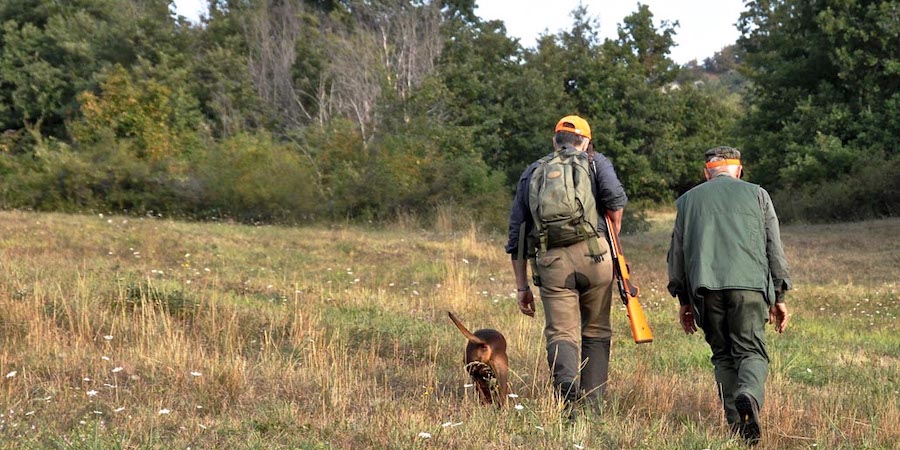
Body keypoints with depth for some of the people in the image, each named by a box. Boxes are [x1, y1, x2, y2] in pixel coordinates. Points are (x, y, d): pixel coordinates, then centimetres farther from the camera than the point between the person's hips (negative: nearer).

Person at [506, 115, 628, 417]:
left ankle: (566, 383, -28)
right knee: (596, 332, 14)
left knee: (561, 334, 1)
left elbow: (517, 234, 19)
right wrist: (612, 241, 8)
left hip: (550, 261, 1)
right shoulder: (595, 163, 15)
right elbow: (615, 198, -7)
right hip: (593, 254, -1)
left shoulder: (531, 173, 23)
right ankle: (592, 402, 11)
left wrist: (521, 286, 21)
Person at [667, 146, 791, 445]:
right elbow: (774, 248, 12)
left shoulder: (687, 200, 21)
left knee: (723, 355, 10)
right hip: (749, 285, -1)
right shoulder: (757, 195, 17)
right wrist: (779, 297, 15)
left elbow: (677, 252, 19)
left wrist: (683, 300, 23)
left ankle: (736, 423, -1)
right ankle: (749, 396, -33)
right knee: (751, 351, -2)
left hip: (705, 286, 1)